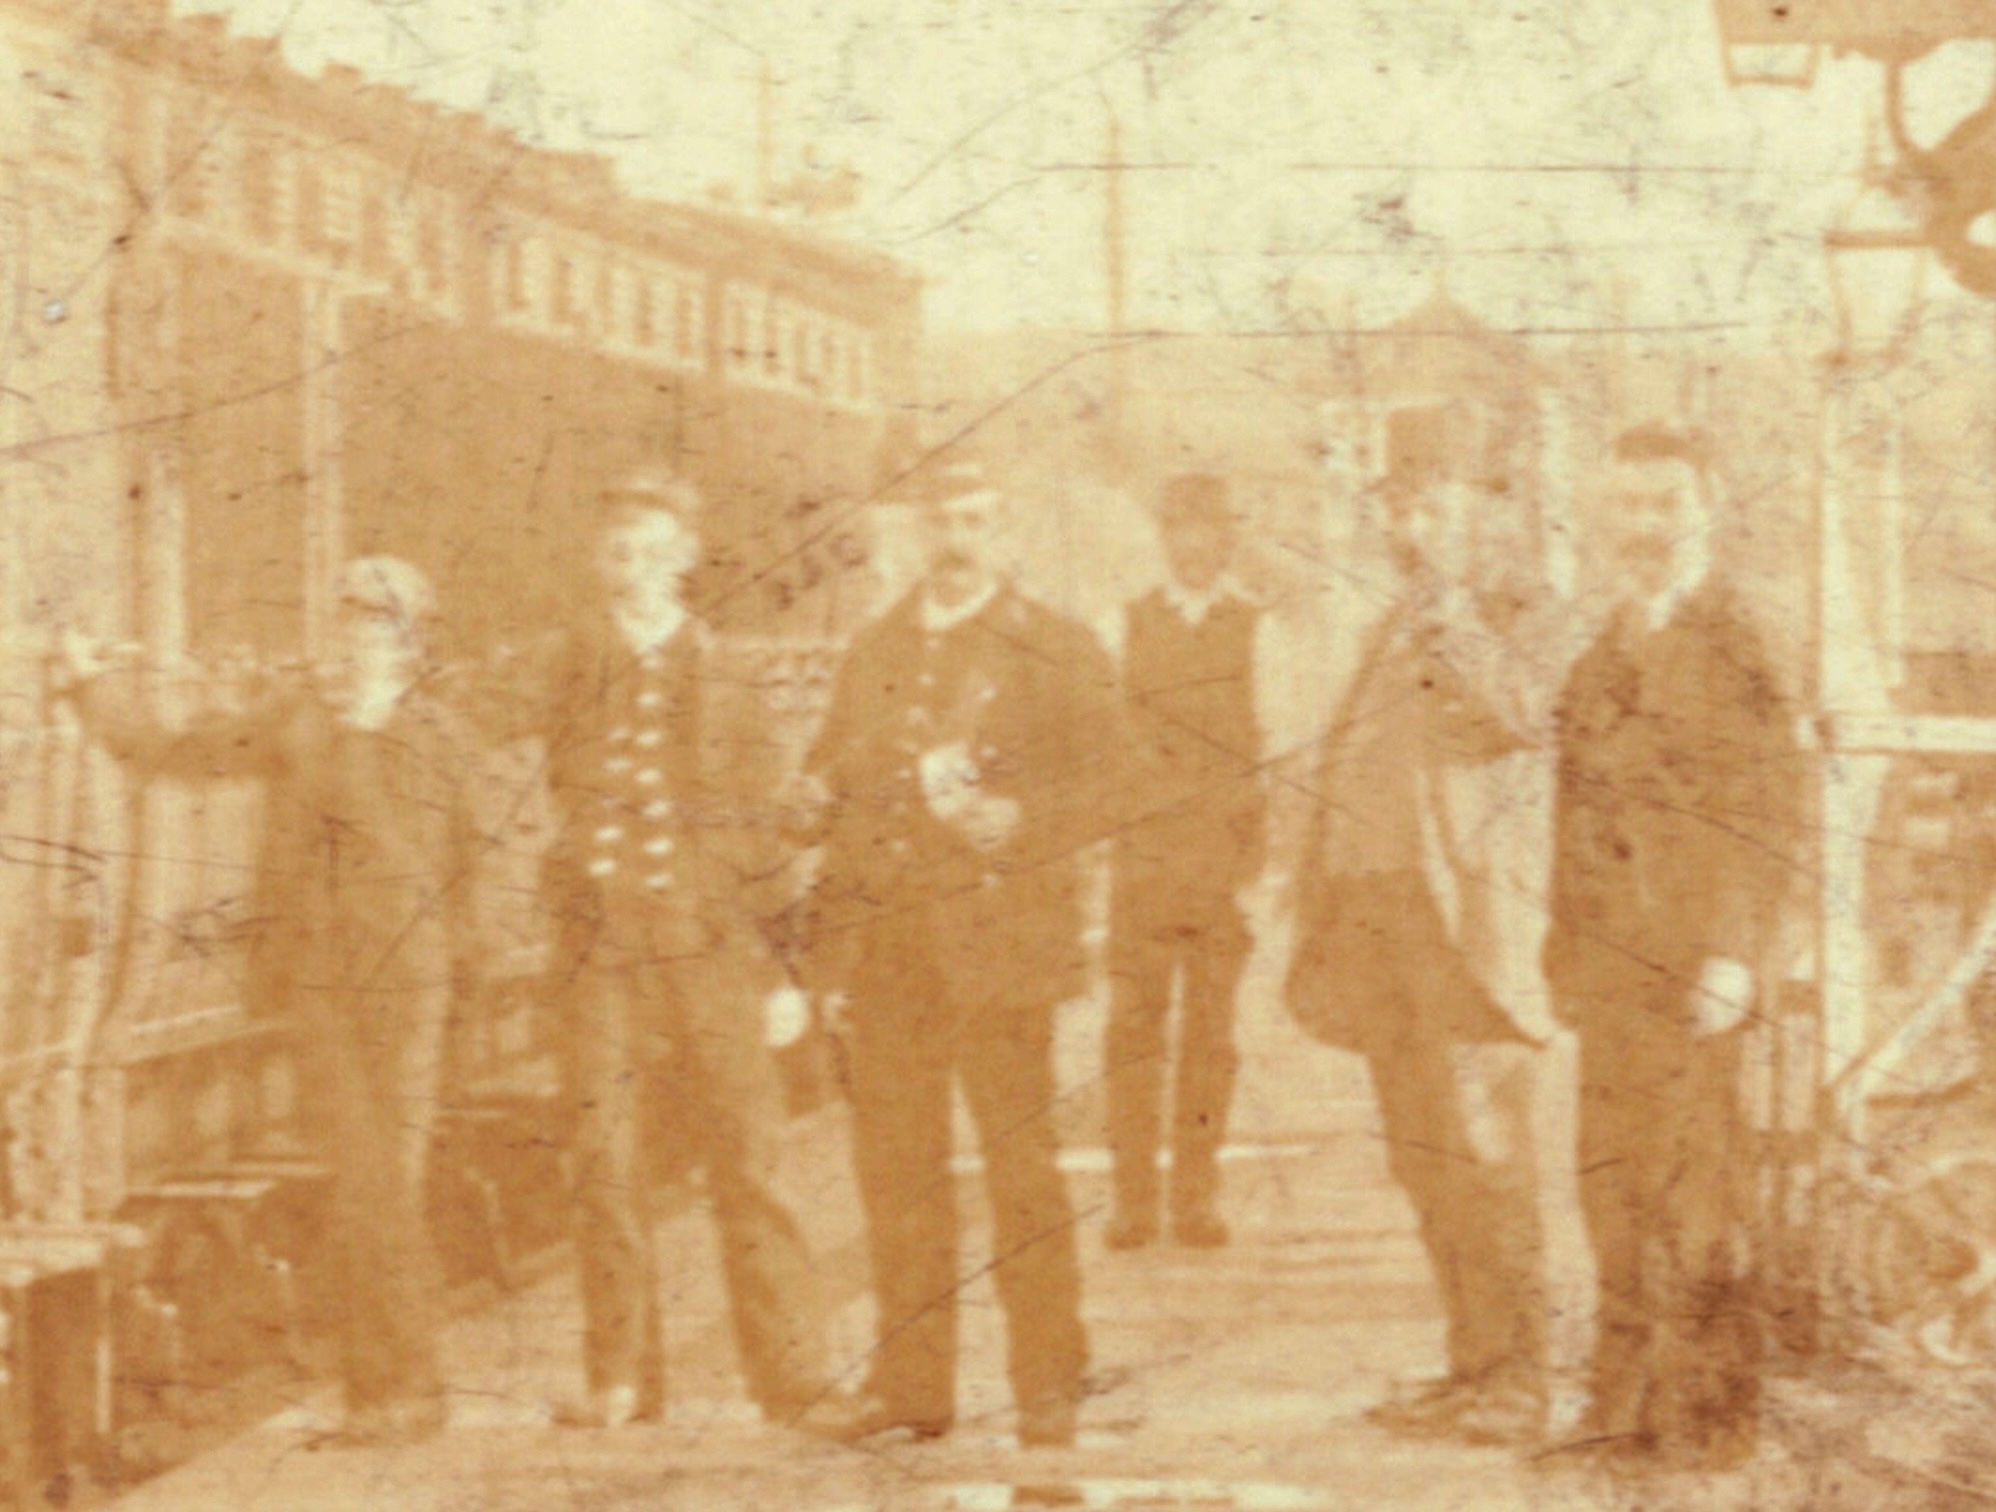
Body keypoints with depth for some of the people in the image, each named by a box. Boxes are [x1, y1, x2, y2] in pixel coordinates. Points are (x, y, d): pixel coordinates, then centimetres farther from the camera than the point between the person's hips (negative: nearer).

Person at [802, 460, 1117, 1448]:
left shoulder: (1056, 652, 5)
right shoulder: (873, 653, 19)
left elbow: (1095, 782, 0)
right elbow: (834, 779, 23)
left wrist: (1019, 820, -16)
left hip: (994, 939, -4)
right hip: (884, 948, 4)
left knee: (1020, 1163, -4)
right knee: (893, 1166, 5)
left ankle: (1048, 1386, 4)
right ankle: (910, 1383, 13)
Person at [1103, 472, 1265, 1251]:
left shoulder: (1261, 629, 9)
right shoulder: (1129, 624, 12)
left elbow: (1276, 749, 5)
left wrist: (1263, 857, -4)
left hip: (1228, 859, 0)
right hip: (1144, 856, 1)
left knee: (1211, 1034, 2)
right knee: (1133, 1030, -2)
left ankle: (1197, 1198, 8)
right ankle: (1132, 1200, 4)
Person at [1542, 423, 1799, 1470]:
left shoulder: (1726, 649, -9)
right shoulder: (1607, 656, 15)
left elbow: (1763, 820, -13)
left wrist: (1730, 955, -18)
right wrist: (1567, 950, 14)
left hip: (1687, 967, -8)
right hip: (1609, 963, 8)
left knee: (1689, 1185, -3)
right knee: (1612, 1184, 11)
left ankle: (1706, 1413, 7)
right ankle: (1628, 1400, 21)